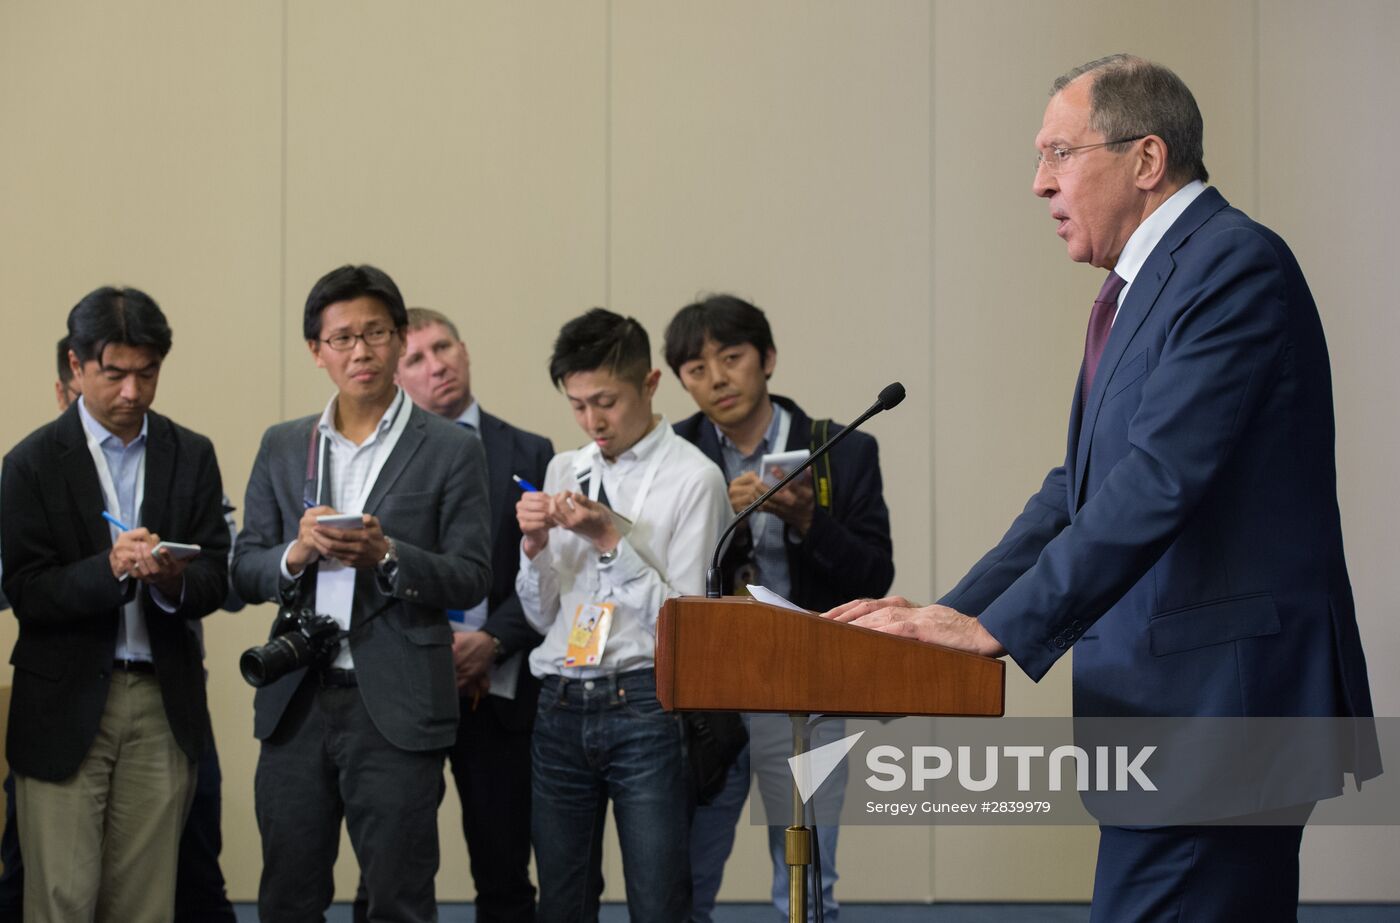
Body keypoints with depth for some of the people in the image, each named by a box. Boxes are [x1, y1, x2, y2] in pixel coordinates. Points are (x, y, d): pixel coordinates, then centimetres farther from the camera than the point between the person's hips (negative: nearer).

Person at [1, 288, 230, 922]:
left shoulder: (191, 457, 8)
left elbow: (216, 579, 4)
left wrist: (176, 580, -19)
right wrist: (108, 569, -24)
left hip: (164, 703, 3)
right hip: (65, 707, -3)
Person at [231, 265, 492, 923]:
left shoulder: (451, 452, 0)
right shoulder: (282, 448, 12)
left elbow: (470, 579, -4)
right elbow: (243, 571, 10)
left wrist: (387, 555, -20)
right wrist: (297, 553, -11)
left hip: (396, 708, -3)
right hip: (296, 703, 4)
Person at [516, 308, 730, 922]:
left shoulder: (693, 477, -4)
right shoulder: (564, 471, 13)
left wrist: (610, 540, -14)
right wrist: (534, 546, -2)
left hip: (644, 705, -5)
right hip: (561, 705, 5)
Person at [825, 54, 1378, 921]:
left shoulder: (1237, 265, -13)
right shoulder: (1136, 291, 19)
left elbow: (1159, 482, -21)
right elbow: (1081, 488, 21)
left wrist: (997, 627, -21)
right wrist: (953, 613, 10)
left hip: (1219, 702, -10)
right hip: (1170, 705, 10)